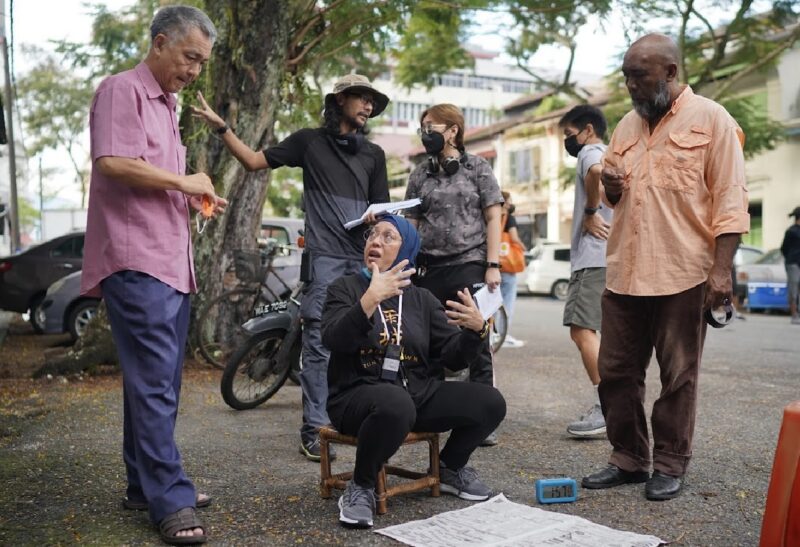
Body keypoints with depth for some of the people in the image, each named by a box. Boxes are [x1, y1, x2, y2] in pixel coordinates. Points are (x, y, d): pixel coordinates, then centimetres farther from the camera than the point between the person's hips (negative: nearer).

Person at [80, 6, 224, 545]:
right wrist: (183, 181, -9)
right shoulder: (123, 90, -4)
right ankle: (171, 501, -6)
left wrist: (194, 200, 13)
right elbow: (113, 162, -19)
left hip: (172, 263, 10)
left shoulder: (166, 105, 24)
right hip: (136, 262, -10)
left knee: (159, 383, 11)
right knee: (154, 383, -10)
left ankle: (146, 485, 20)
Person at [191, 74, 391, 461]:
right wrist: (221, 127, -2)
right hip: (324, 256, -4)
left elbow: (382, 208, 19)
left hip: (364, 259, 4)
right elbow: (254, 161, 8)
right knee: (319, 345, -8)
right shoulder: (309, 141, 9)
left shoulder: (373, 154, 19)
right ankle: (314, 429, -5)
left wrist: (376, 218, -4)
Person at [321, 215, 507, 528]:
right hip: (359, 395, -5)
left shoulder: (422, 299, 12)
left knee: (490, 402, -12)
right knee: (396, 404, -39)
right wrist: (370, 299, -31)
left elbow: (453, 358, 7)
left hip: (420, 393, 5)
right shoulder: (345, 288, 1)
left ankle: (449, 469, 16)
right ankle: (361, 487, -13)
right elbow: (334, 340, -18)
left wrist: (476, 329, -14)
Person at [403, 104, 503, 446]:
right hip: (430, 269, 3)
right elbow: (411, 223, 14)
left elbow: (493, 218, 2)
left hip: (470, 266, -3)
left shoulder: (477, 168, 4)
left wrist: (493, 265, -6)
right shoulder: (420, 175, 13)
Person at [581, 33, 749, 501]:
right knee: (616, 371, 8)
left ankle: (670, 465, 20)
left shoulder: (710, 119, -2)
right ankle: (629, 459, 22)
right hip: (625, 272, 6)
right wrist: (612, 188, 2)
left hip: (682, 273, -6)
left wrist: (722, 268, -14)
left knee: (678, 377, 6)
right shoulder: (627, 125, 15)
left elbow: (730, 199, -6)